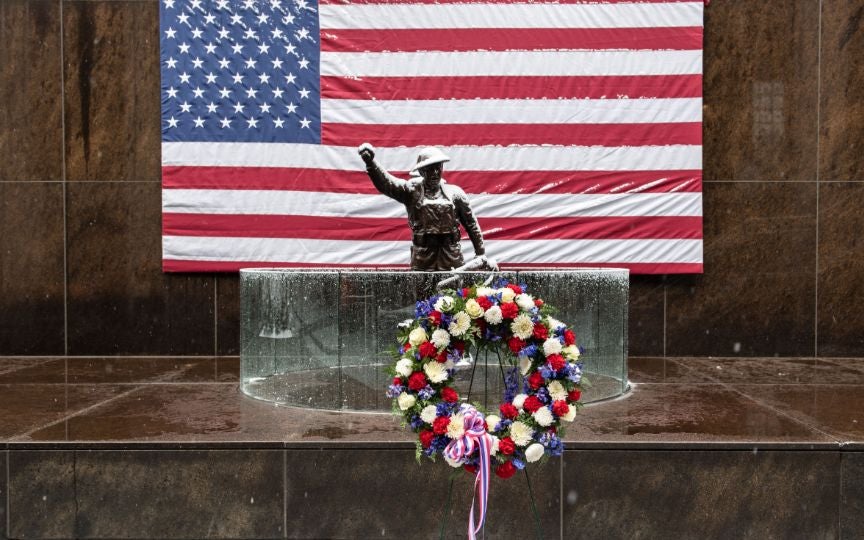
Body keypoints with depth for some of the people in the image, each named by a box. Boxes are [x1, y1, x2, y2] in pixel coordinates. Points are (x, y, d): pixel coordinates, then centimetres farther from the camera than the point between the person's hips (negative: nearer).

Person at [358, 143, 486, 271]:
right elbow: (385, 184, -16)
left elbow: (471, 224, 10)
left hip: (452, 258, 2)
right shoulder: (411, 190, -1)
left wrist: (480, 254, 10)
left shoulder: (455, 193, 5)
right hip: (422, 259, -1)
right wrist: (370, 163, -34)